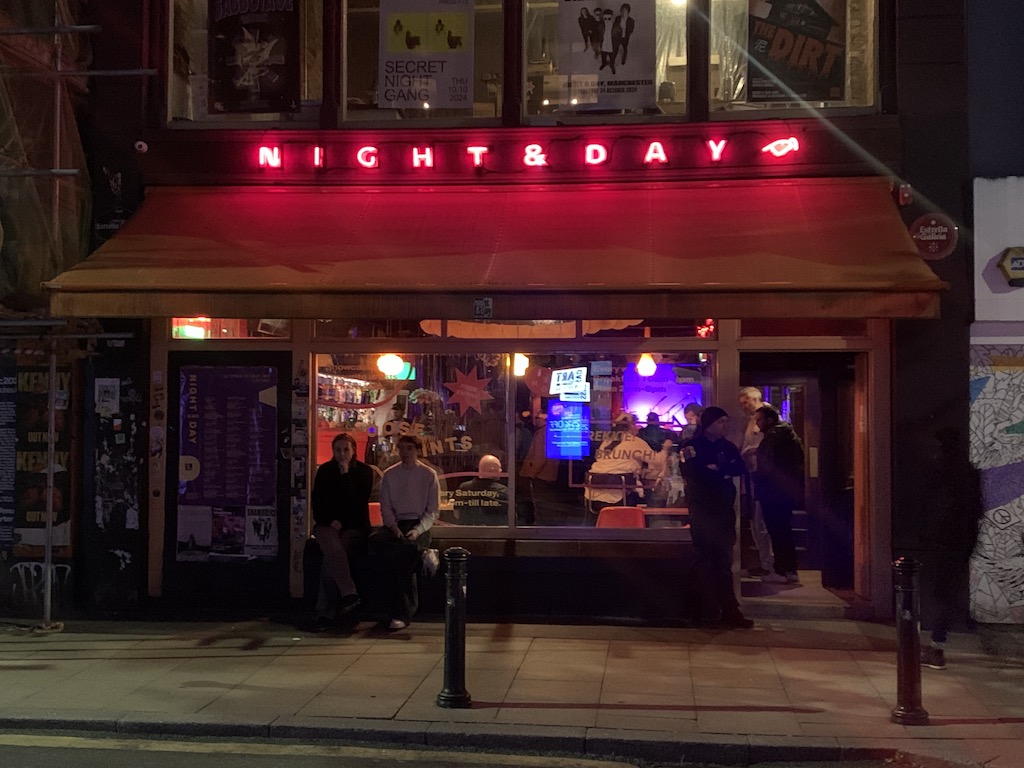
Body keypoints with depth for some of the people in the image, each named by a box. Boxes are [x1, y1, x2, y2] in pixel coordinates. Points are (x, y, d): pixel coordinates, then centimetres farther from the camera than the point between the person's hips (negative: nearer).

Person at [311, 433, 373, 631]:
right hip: (327, 525, 2)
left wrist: (346, 475, -12)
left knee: (332, 557, -29)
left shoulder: (364, 471, 4)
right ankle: (349, 593, -47)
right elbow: (317, 503, 10)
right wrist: (330, 521, -6)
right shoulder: (325, 470, 9)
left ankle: (325, 612, -30)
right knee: (334, 549, -35)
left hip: (354, 527, -1)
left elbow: (359, 503, -9)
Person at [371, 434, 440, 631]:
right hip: (395, 524, 3)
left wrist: (417, 530, -15)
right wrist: (393, 526, -11)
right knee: (375, 539, -32)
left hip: (419, 524, -3)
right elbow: (385, 507, 9)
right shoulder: (389, 475, 12)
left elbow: (432, 511, 2)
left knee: (408, 547, -36)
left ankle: (402, 612, -29)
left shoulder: (429, 475, 5)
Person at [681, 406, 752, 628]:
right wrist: (724, 472, -8)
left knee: (724, 562, 5)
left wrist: (716, 469, -15)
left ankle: (729, 612, 7)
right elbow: (693, 475, -14)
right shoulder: (691, 447, -1)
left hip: (724, 510, 5)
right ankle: (712, 613, 2)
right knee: (707, 563, -2)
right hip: (702, 511, -4)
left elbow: (741, 468, -4)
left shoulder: (727, 447, 13)